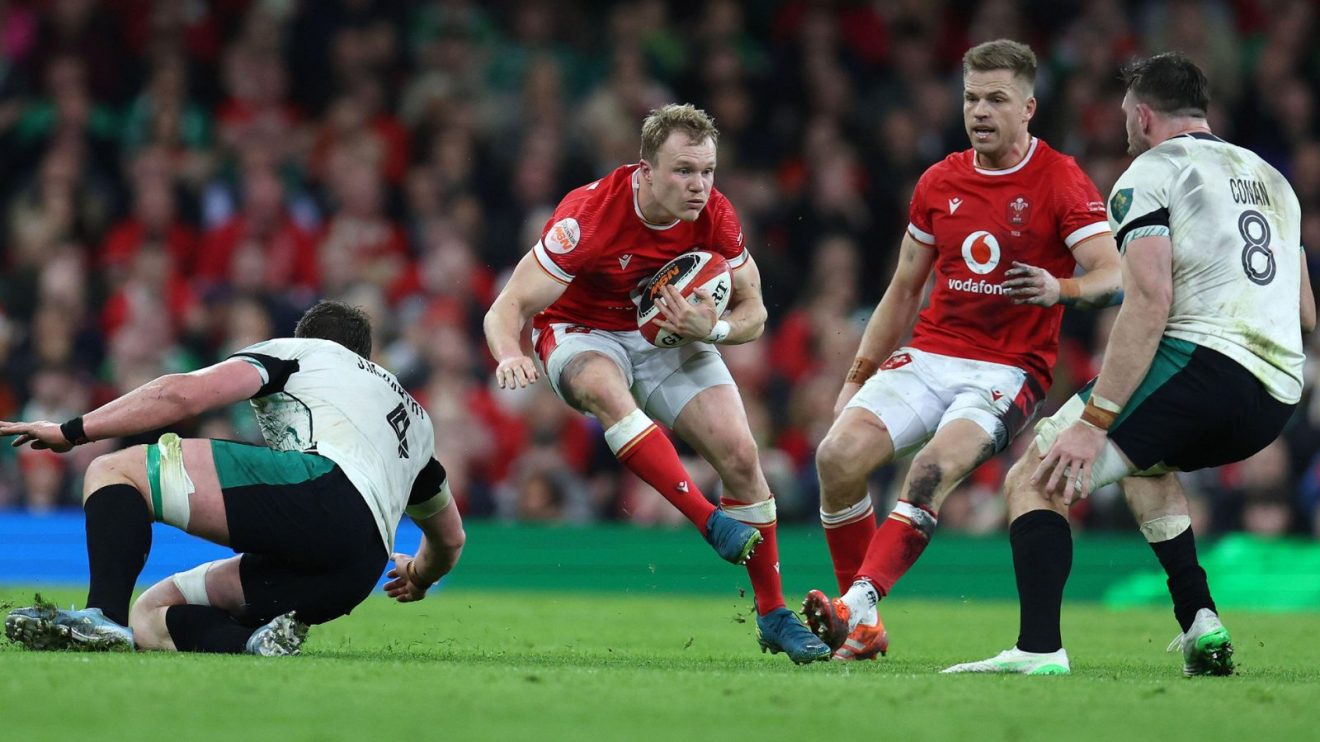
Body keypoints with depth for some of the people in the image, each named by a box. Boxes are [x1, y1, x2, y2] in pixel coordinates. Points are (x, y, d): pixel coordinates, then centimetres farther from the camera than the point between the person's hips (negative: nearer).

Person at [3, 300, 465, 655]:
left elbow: (184, 395, 4)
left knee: (112, 471, 3)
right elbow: (450, 536, 49)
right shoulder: (414, 415, 40)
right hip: (354, 574, 7)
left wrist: (72, 431, 6)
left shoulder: (294, 351, 22)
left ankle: (103, 615, -25)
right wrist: (418, 579, 72)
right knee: (151, 615, 14)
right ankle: (256, 644, -19)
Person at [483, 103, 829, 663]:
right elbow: (507, 308, -26)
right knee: (604, 387, -40)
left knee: (740, 454, -14)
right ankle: (710, 521, -43)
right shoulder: (589, 215, -27)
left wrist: (711, 328, -25)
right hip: (582, 334, -3)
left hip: (670, 340, 3)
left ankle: (773, 616, 0)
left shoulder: (715, 217, -15)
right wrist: (511, 356, -48)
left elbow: (753, 314, -2)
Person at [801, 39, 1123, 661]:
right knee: (839, 454, -18)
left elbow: (1116, 276, -14)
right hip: (929, 355, 5)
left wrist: (1060, 289, -35)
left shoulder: (1061, 182, -4)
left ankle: (858, 604, -43)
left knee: (935, 465, -32)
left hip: (1007, 370, -5)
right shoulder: (939, 182, 12)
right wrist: (858, 376, 18)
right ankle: (862, 629, -9)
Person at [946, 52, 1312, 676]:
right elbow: (1305, 313, 27)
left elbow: (1150, 301, -13)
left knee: (1036, 480, -5)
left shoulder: (1150, 174, 1)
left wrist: (1095, 421, -16)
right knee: (1143, 460, 35)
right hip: (1276, 401, 8)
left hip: (1201, 365, -8)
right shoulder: (1272, 179, 23)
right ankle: (1201, 624, 18)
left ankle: (1039, 649, -27)